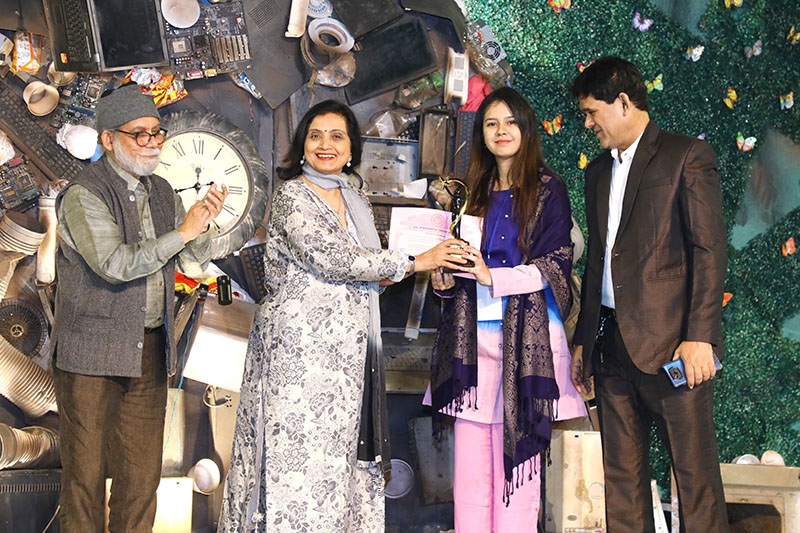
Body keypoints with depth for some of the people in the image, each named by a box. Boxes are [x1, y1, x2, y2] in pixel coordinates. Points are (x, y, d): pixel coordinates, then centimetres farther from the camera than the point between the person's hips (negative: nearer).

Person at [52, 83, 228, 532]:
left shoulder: (162, 193, 12)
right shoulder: (83, 196, -10)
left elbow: (193, 265, 12)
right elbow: (115, 264, -23)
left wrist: (203, 224, -7)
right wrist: (181, 232, -19)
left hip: (150, 349, 6)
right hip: (92, 352, -6)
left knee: (142, 469, 9)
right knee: (87, 467, 2)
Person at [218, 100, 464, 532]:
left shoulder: (354, 200, 15)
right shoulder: (291, 196, -8)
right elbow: (331, 258, -19)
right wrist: (413, 263, -13)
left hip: (347, 351, 7)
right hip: (299, 346, -7)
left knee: (342, 455, 6)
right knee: (300, 452, -5)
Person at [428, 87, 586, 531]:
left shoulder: (547, 190, 3)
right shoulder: (476, 194, 18)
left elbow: (556, 264, -5)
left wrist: (492, 277, -15)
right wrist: (445, 281, 1)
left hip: (526, 335, -4)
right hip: (473, 333, 4)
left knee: (515, 453, -4)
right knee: (469, 458, 2)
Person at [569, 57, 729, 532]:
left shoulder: (687, 156, -1)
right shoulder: (599, 171, 20)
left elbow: (711, 251, -8)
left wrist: (700, 336, -16)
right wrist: (584, 339, 19)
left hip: (671, 343, -7)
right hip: (613, 345, 7)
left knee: (695, 471, -4)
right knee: (622, 475, 8)